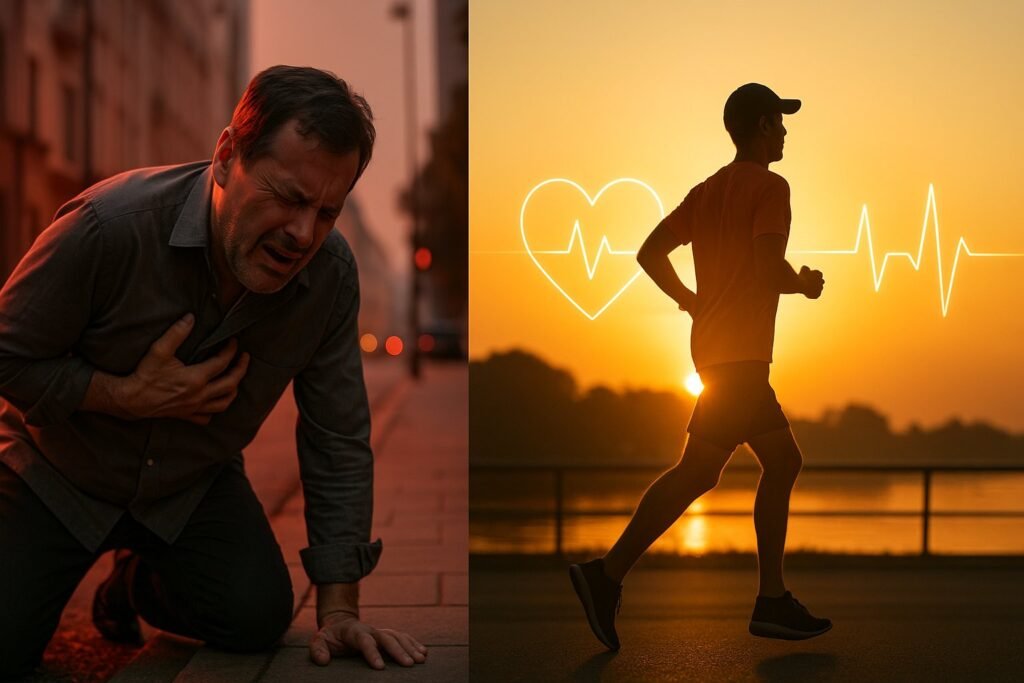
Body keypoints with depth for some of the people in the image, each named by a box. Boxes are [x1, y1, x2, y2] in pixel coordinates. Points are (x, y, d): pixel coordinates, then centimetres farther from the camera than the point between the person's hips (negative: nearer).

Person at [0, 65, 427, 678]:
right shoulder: (111, 225, -31)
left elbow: (338, 442, -11)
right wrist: (129, 396, -30)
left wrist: (340, 608, -12)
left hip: (193, 483, 3)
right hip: (56, 473, -3)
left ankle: (139, 580, 17)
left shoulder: (331, 274, -19)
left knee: (258, 619, -16)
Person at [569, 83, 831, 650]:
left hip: (714, 345, 10)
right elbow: (771, 270, -19)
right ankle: (608, 575, -14)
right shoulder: (770, 186, -6)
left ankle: (772, 601, 8)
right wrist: (806, 284, 1)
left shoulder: (707, 190, 17)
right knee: (697, 471, -12)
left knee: (783, 462, 10)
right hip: (741, 352, -9)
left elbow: (650, 254, 14)